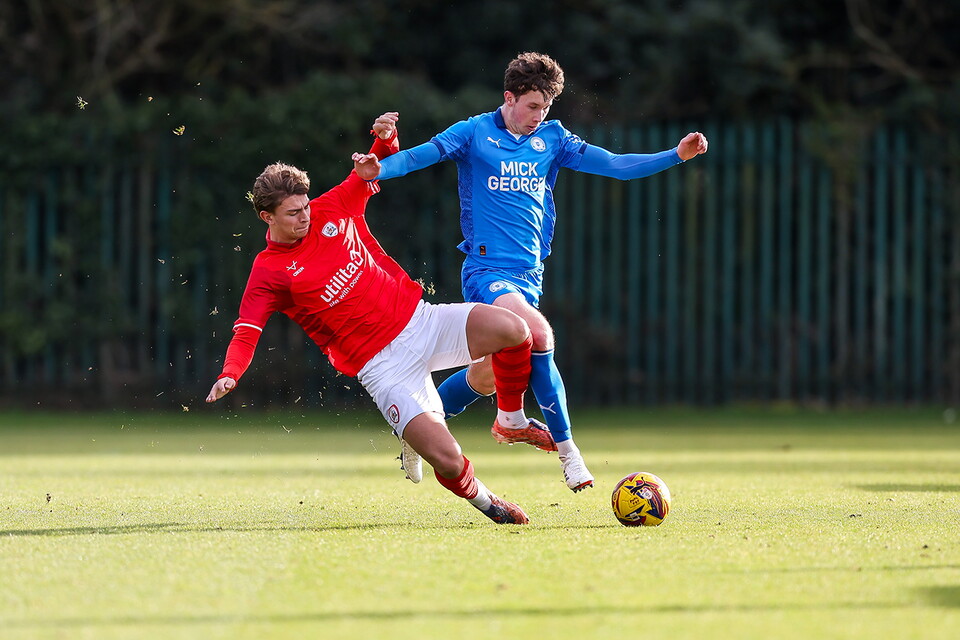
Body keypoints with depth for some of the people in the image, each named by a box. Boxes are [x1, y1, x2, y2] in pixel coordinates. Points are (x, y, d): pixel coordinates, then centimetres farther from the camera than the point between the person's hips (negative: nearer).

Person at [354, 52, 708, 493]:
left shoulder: (552, 138, 11)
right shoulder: (475, 133, -1)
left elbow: (615, 165, 6)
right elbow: (421, 156, -12)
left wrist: (677, 155, -4)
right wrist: (380, 169, -32)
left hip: (529, 272, 6)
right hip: (487, 269, -6)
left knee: (489, 375, 7)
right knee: (538, 334, -28)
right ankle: (565, 447, -18)